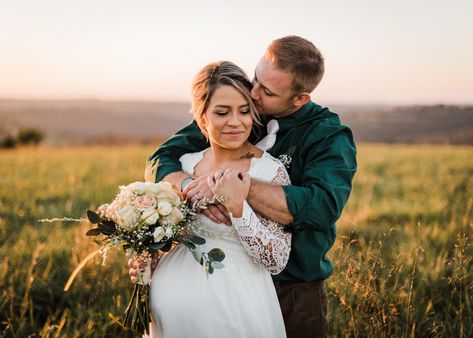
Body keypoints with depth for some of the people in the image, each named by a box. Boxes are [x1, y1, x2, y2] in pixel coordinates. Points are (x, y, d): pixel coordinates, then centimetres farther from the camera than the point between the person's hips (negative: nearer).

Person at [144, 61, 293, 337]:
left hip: (234, 301, -4)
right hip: (174, 295, 5)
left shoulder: (270, 171, -13)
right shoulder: (185, 164, 0)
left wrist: (237, 208, -26)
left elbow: (277, 261, -16)